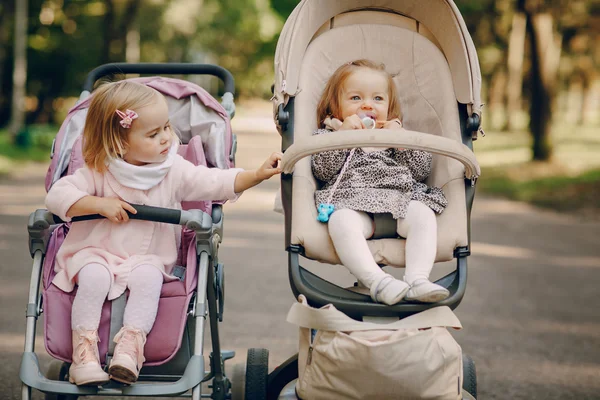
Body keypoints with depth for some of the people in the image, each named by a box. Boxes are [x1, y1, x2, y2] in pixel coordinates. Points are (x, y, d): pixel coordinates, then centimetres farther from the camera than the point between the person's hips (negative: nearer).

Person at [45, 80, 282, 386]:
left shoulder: (175, 170, -3)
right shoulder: (99, 173, -7)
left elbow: (216, 183, -11)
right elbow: (58, 195, -13)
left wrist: (258, 175, -25)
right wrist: (99, 204, -24)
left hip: (147, 257, 1)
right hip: (96, 252, -1)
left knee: (148, 277, -31)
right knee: (94, 277, -31)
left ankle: (130, 345, -30)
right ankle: (84, 350, -25)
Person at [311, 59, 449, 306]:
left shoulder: (397, 134, 30)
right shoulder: (328, 135, 23)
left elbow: (422, 170, 17)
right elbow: (322, 170, 3)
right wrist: (342, 135, -3)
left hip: (400, 200, 3)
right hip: (351, 202, -2)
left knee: (423, 216, -30)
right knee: (341, 222, -37)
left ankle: (417, 279, -41)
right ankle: (377, 281, -49)